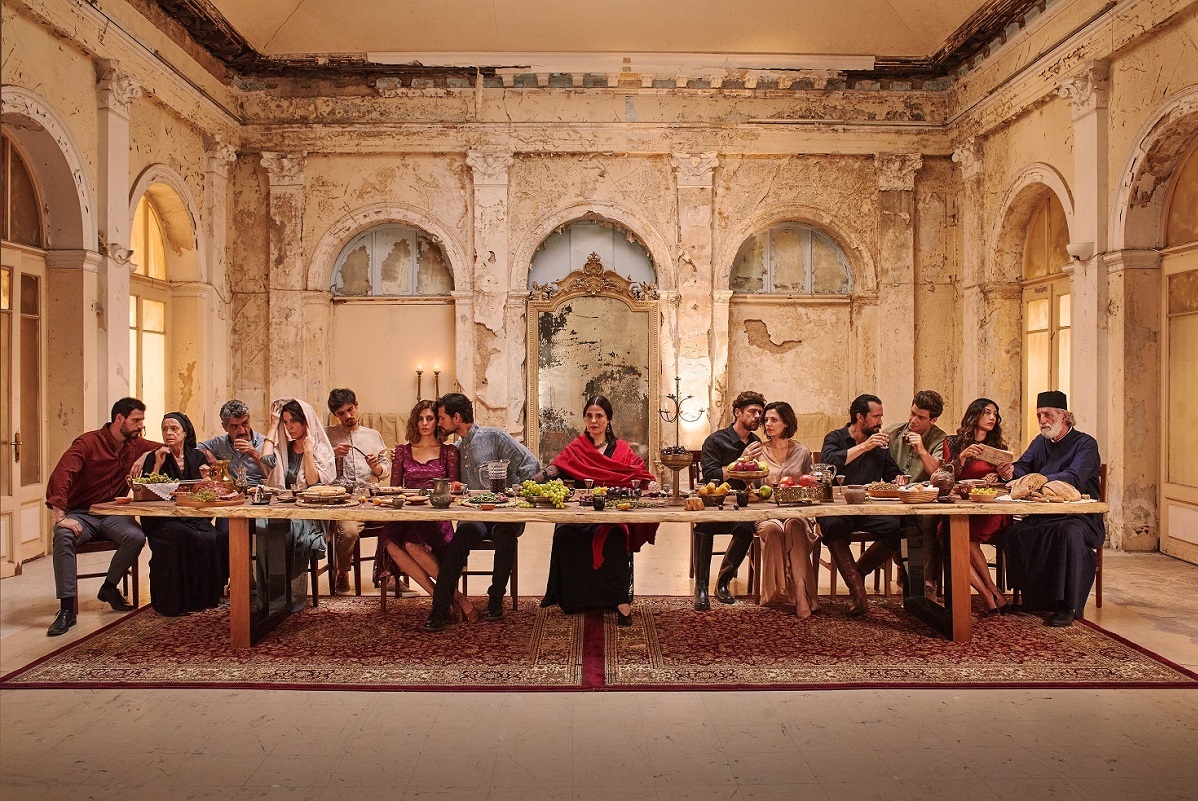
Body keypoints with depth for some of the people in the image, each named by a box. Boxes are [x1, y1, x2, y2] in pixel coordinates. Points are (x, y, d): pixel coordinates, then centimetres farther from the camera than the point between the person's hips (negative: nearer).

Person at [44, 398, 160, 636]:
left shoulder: (135, 445, 7)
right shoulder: (88, 442, -11)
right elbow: (60, 476, -22)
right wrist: (60, 517, -33)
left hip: (112, 514, 4)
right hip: (81, 513, -4)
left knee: (137, 537, -27)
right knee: (63, 537, -36)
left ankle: (109, 588, -2)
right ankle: (67, 609, -30)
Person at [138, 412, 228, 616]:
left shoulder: (198, 456, 14)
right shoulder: (154, 458, 7)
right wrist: (158, 465, -10)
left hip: (195, 517, 2)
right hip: (163, 521, -2)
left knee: (214, 539, -30)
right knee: (179, 537, -36)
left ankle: (205, 597, -14)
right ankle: (175, 601, -22)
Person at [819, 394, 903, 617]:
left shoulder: (880, 443, 18)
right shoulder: (835, 438, 4)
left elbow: (893, 475, 24)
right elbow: (828, 462, -17)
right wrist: (863, 447, -17)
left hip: (869, 508, 4)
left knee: (896, 529, -27)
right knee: (832, 526, -37)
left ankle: (858, 572, -5)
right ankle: (858, 592, -35)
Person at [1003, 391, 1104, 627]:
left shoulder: (1085, 444, -4)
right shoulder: (1040, 442, 17)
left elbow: (1073, 478, -22)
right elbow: (1022, 468, 5)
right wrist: (1010, 471, -21)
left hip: (1080, 517, -5)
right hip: (1043, 516, 5)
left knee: (1069, 533, -38)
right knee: (1012, 534, -22)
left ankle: (1066, 607, -29)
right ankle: (1031, 598, -10)